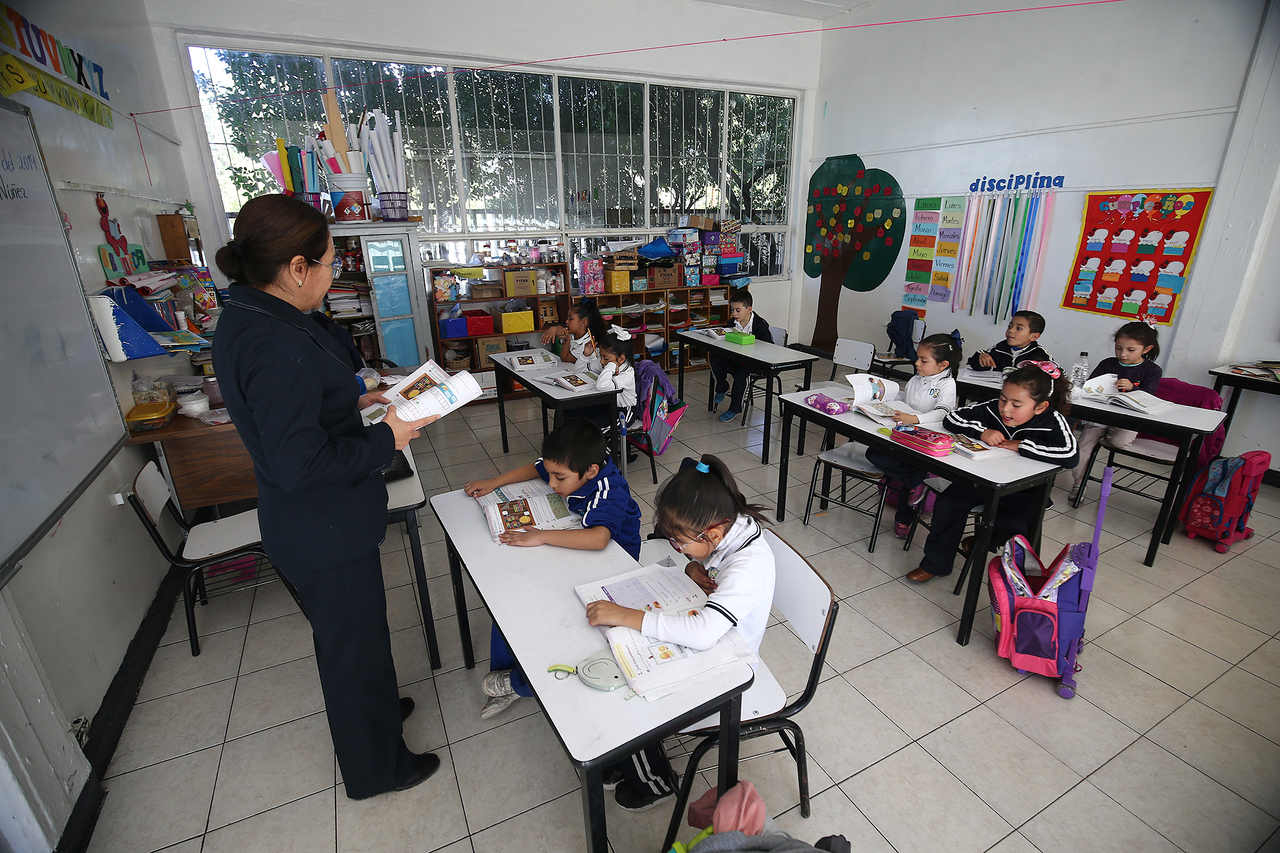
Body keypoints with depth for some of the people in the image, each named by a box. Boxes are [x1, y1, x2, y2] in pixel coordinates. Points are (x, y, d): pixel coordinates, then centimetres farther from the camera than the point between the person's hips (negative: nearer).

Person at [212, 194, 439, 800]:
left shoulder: (246, 316, 2)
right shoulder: (277, 346, -30)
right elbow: (300, 464, -30)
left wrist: (353, 400, 7)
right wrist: (386, 439, -20)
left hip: (306, 523, 10)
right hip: (324, 533, -10)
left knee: (348, 632, 29)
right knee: (352, 641, 12)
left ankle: (374, 706, 55)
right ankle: (375, 768, 37)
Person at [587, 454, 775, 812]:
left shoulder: (749, 566, -37)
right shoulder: (729, 528, -13)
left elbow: (704, 633, -48)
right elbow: (702, 561, 9)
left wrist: (623, 615, -44)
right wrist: (692, 568, -16)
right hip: (703, 646, 8)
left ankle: (653, 781, 25)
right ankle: (628, 758, 28)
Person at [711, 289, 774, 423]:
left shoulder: (760, 324, -14)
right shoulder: (732, 323, 2)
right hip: (736, 358, 6)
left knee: (741, 374, -32)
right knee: (715, 360, -18)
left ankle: (735, 408, -13)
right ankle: (722, 388, 8)